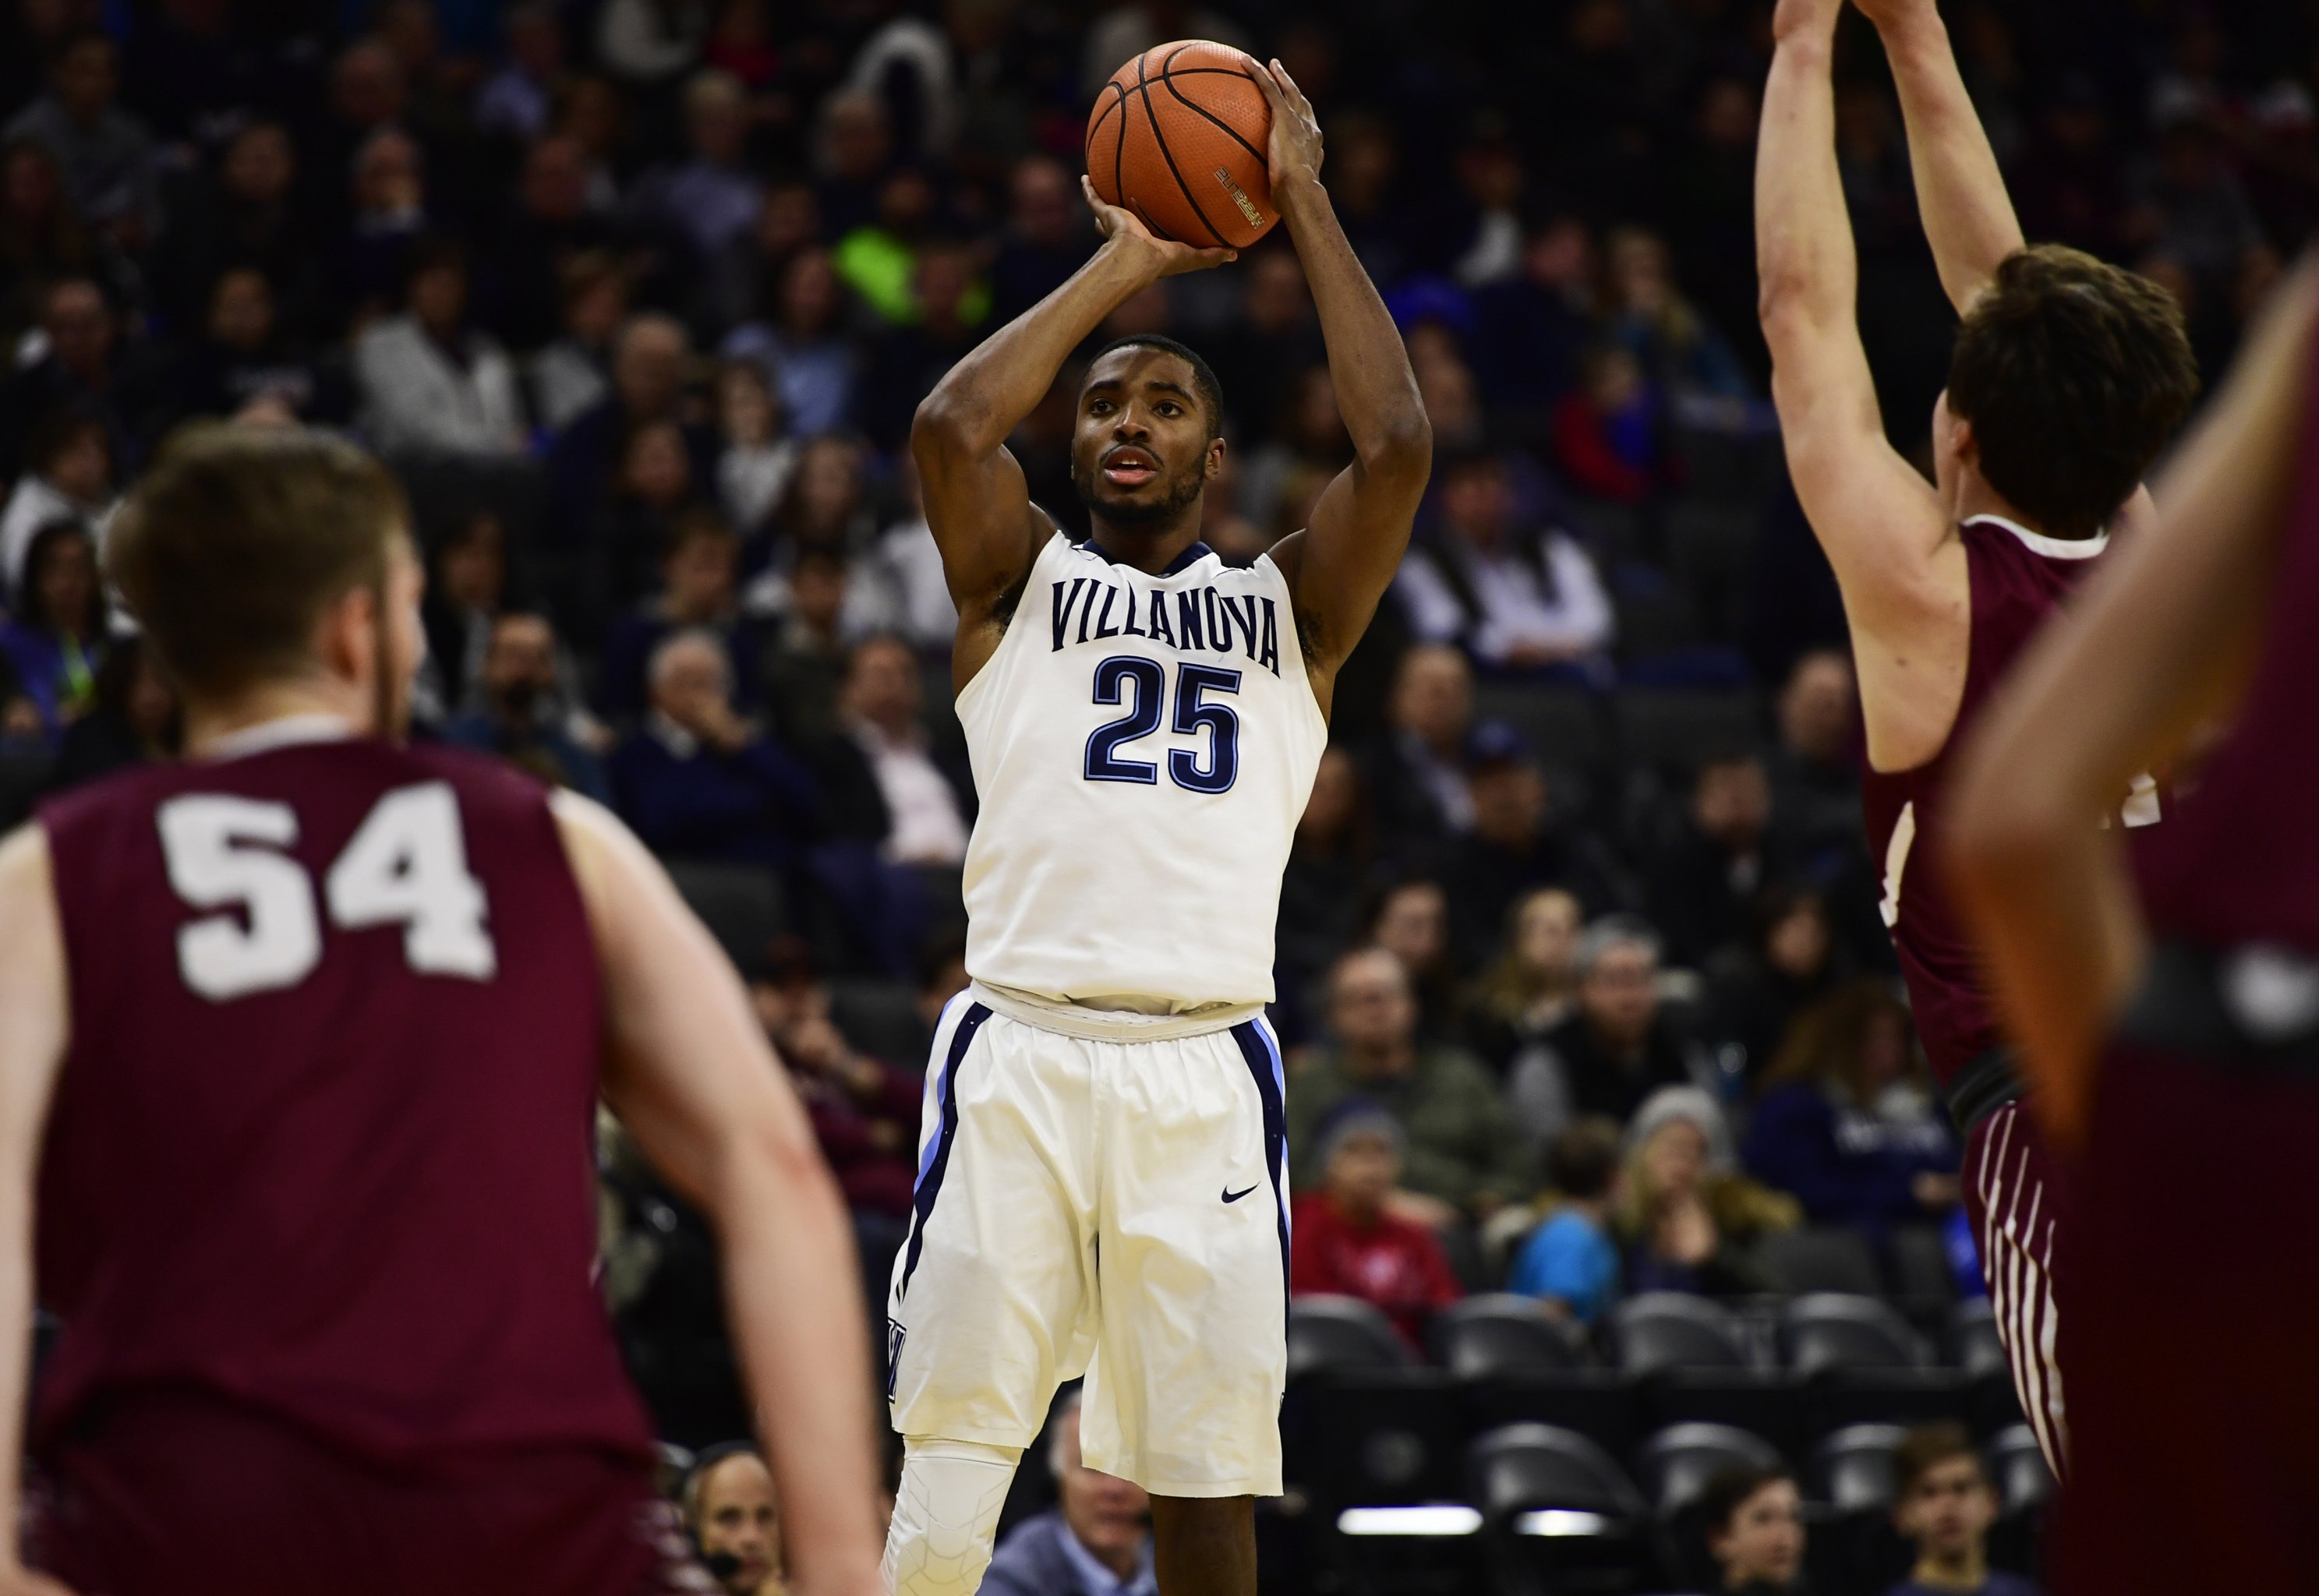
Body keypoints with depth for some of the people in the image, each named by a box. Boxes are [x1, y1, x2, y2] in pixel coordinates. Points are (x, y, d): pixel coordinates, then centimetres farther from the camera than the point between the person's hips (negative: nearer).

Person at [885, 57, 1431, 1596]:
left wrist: (1305, 202, 7)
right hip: (1021, 1051, -1)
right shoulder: (1023, 578, 16)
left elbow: (1398, 448, 1)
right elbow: (949, 427, -4)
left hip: (1206, 1067, 1)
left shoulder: (1286, 605, 17)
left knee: (1208, 1468, 3)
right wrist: (1127, 264, 7)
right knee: (950, 1455, -6)